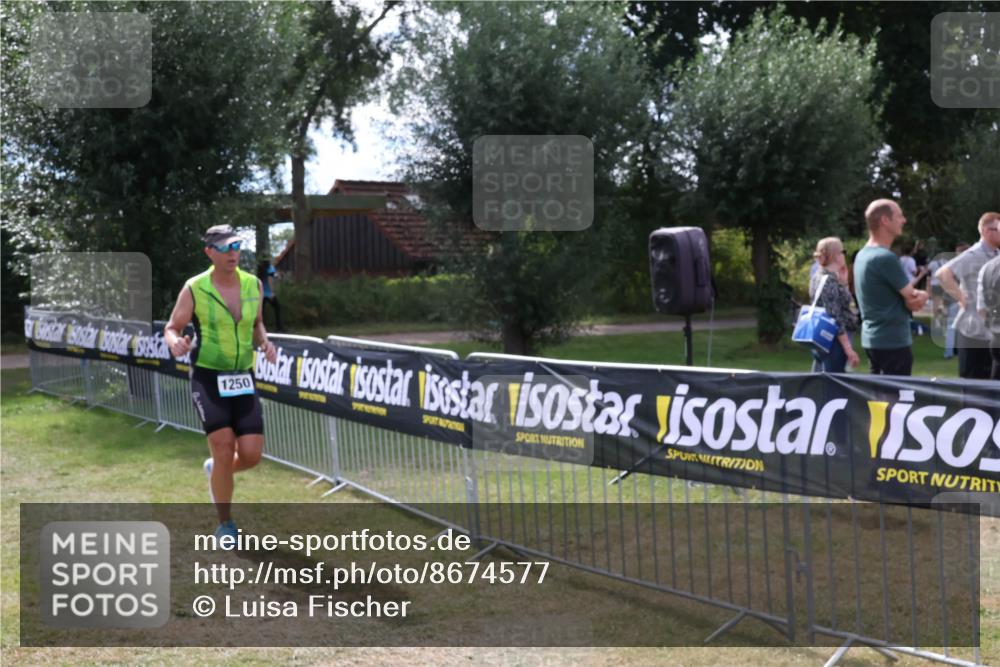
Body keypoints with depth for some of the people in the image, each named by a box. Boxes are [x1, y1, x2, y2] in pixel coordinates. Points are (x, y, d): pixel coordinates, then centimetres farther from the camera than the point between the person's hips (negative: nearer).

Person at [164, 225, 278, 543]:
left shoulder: (253, 285, 2)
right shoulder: (194, 289, -10)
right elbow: (172, 328, -2)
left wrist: (264, 341, -4)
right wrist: (175, 343, -25)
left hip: (243, 380, 4)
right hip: (208, 379, -4)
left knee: (251, 455, -3)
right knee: (224, 452, -12)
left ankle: (215, 470, 33)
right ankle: (225, 524, 9)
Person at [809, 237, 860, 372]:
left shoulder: (817, 277, 11)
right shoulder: (830, 280, -17)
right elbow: (835, 319, -22)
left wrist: (843, 279, 13)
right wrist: (849, 350, -23)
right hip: (835, 340, -10)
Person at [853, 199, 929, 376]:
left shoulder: (862, 255, 11)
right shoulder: (886, 258, -19)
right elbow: (913, 301, -14)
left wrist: (917, 295, -5)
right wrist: (921, 296, 5)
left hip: (872, 339, 9)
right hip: (893, 341, -9)